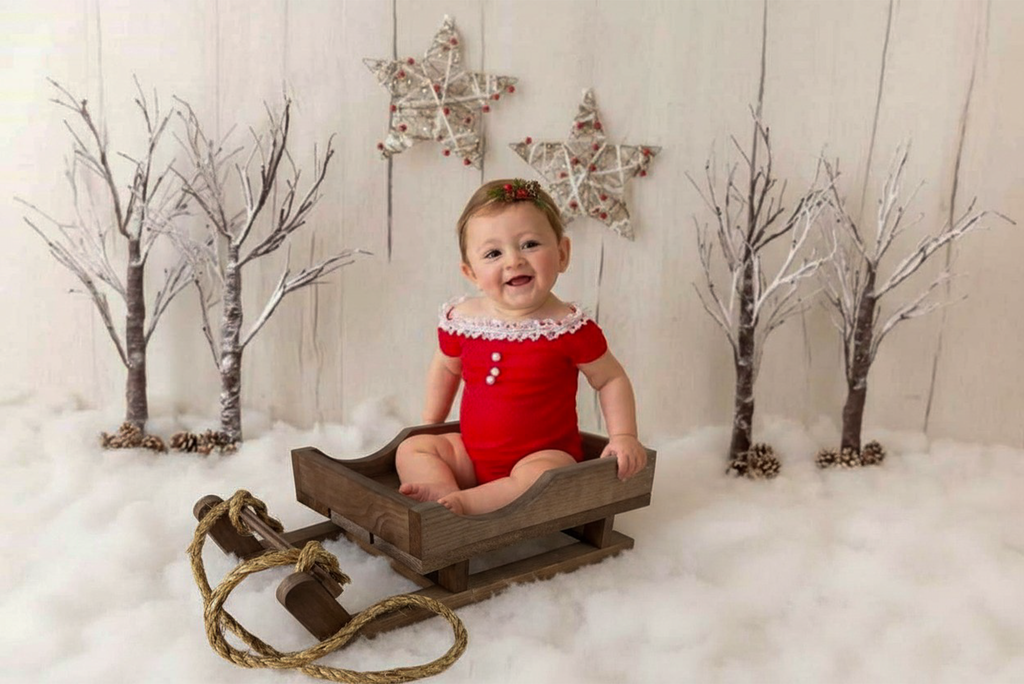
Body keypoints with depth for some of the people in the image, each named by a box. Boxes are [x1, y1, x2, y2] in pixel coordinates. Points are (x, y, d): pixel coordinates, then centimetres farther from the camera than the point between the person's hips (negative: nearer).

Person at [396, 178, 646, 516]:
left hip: (544, 456, -5)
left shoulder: (570, 328, -14)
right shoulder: (461, 319, -4)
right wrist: (430, 424, 20)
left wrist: (624, 436, -10)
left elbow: (611, 379, 0)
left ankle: (463, 502, -30)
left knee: (541, 476, -35)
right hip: (471, 454, 5)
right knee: (412, 449, -7)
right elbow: (445, 368, 17)